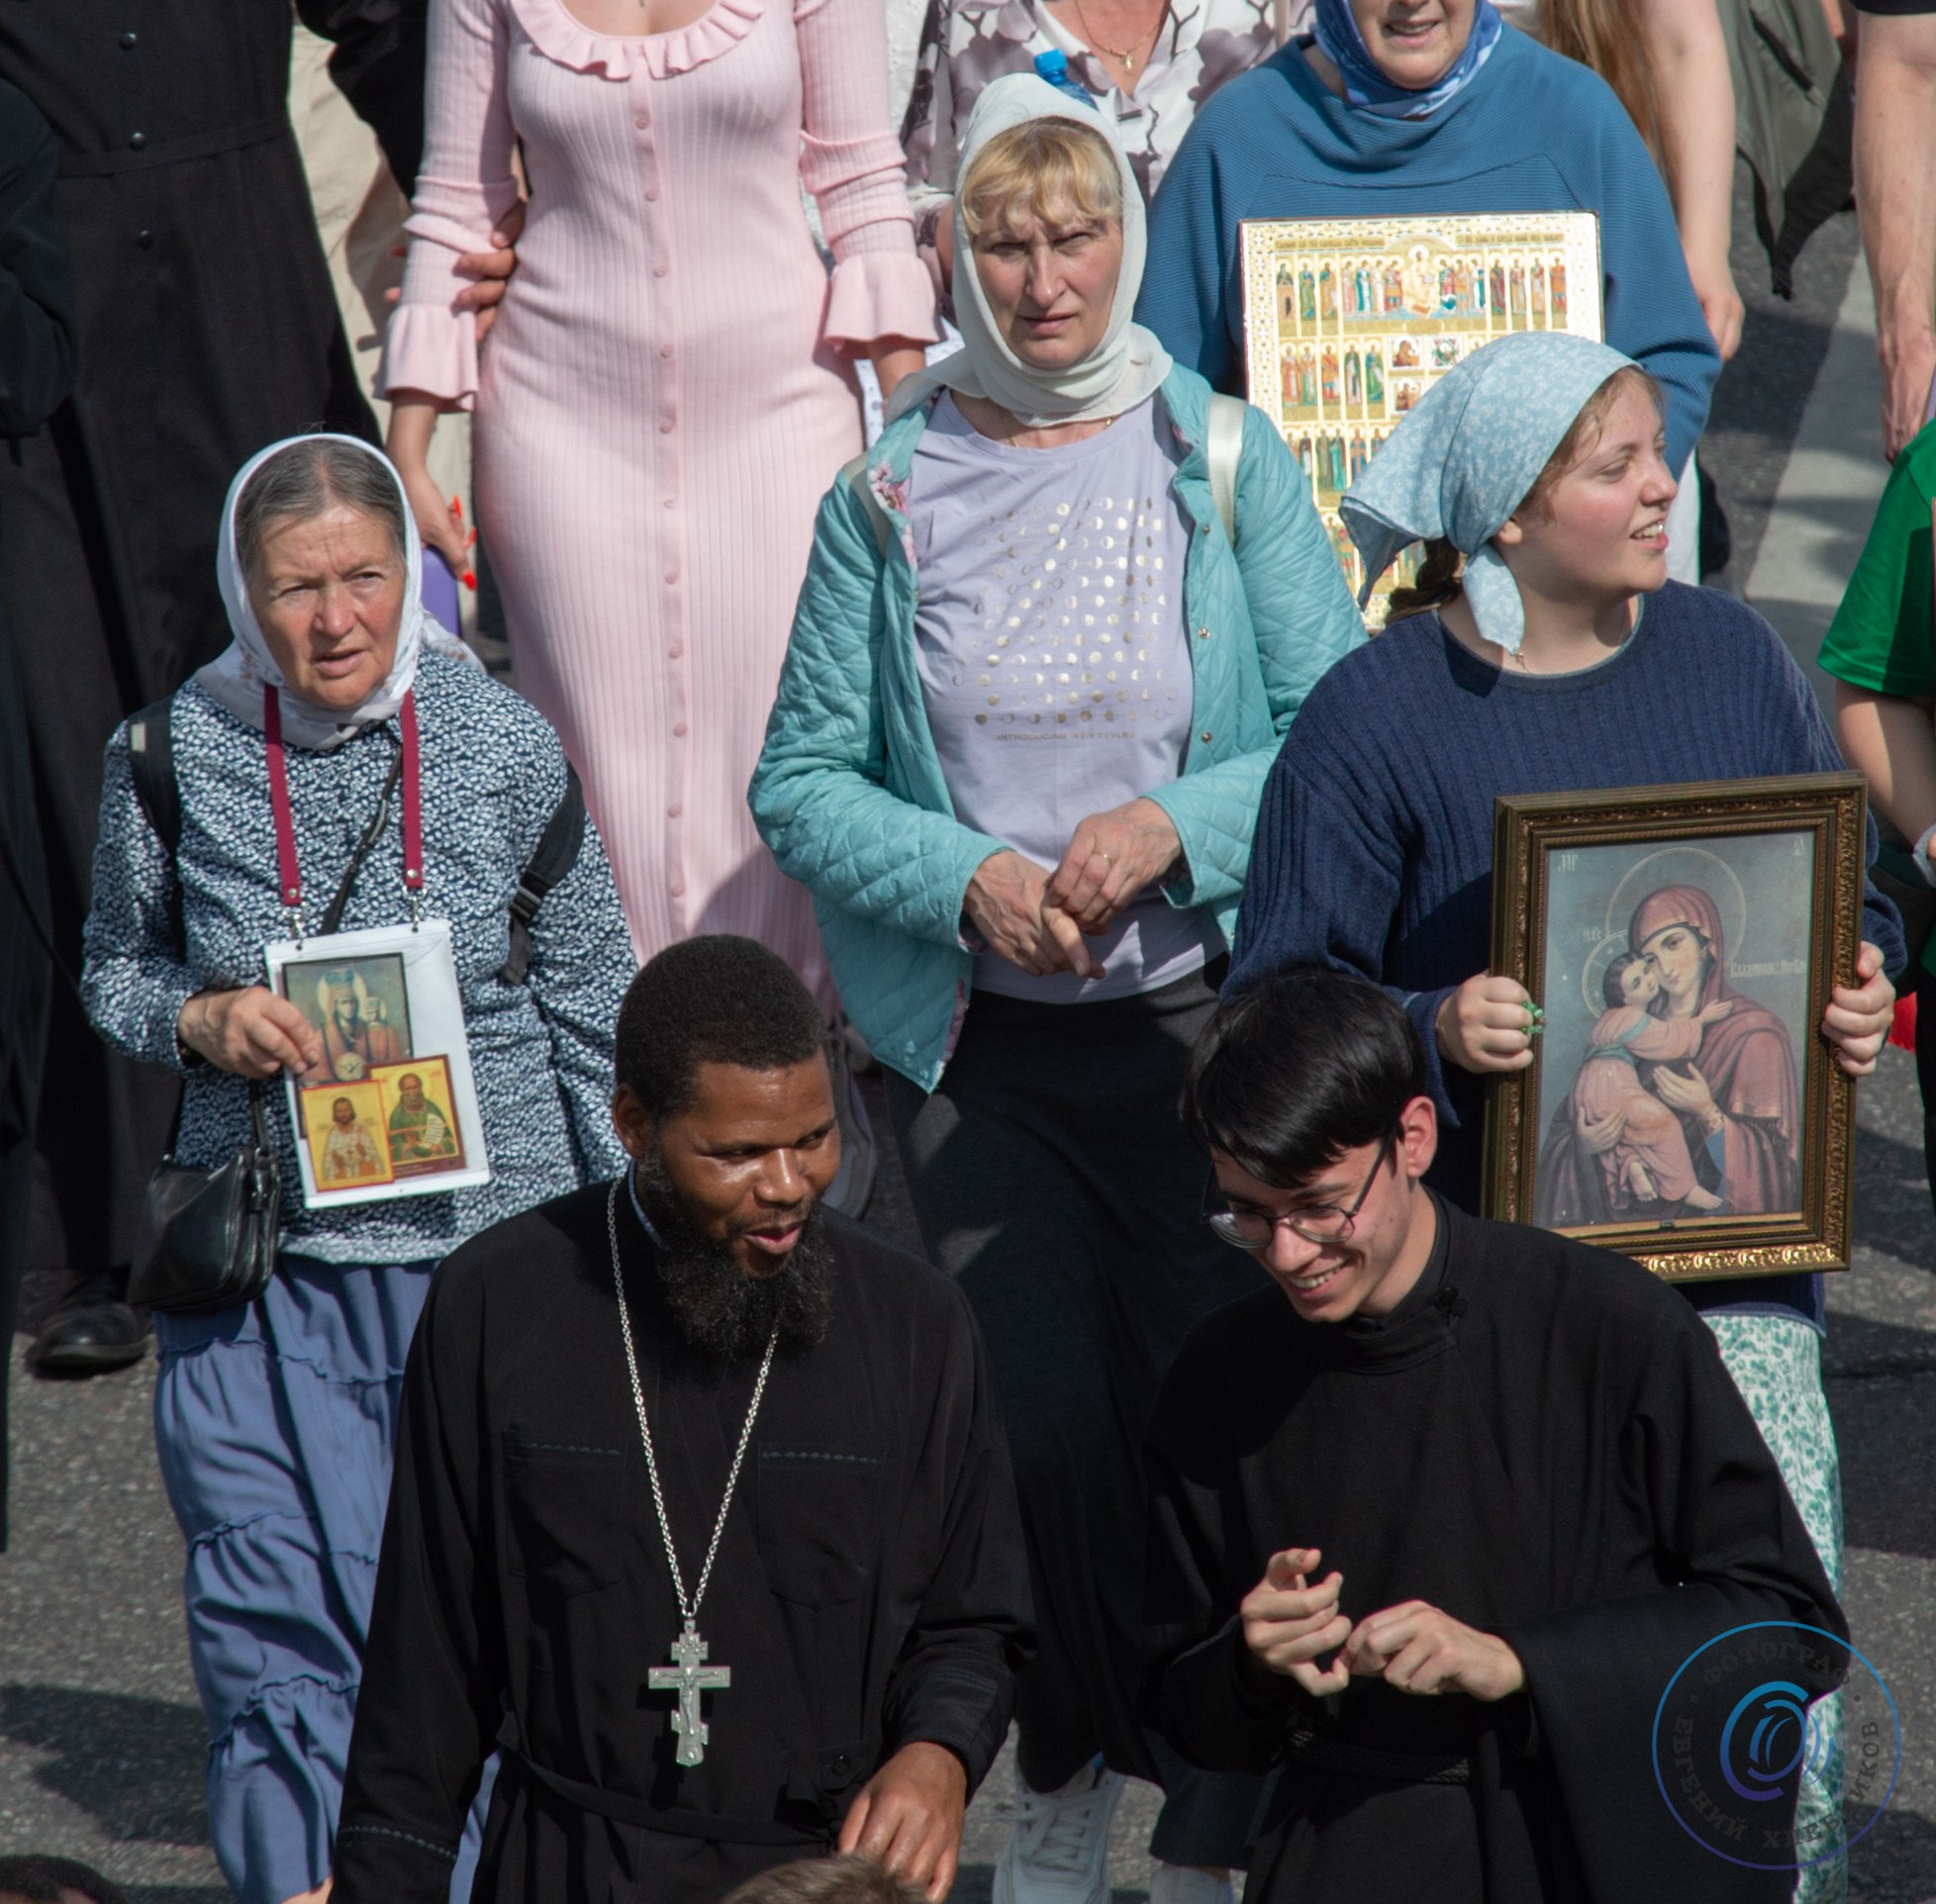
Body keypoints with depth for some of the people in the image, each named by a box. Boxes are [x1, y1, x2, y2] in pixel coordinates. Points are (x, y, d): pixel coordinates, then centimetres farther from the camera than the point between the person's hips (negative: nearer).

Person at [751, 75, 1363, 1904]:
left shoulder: (1227, 463, 1)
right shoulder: (886, 493, 2)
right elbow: (804, 777, 4)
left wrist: (1172, 827, -16)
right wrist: (965, 882, -12)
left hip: (1205, 1015, 0)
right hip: (977, 1036, 1)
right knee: (1034, 1425, -3)